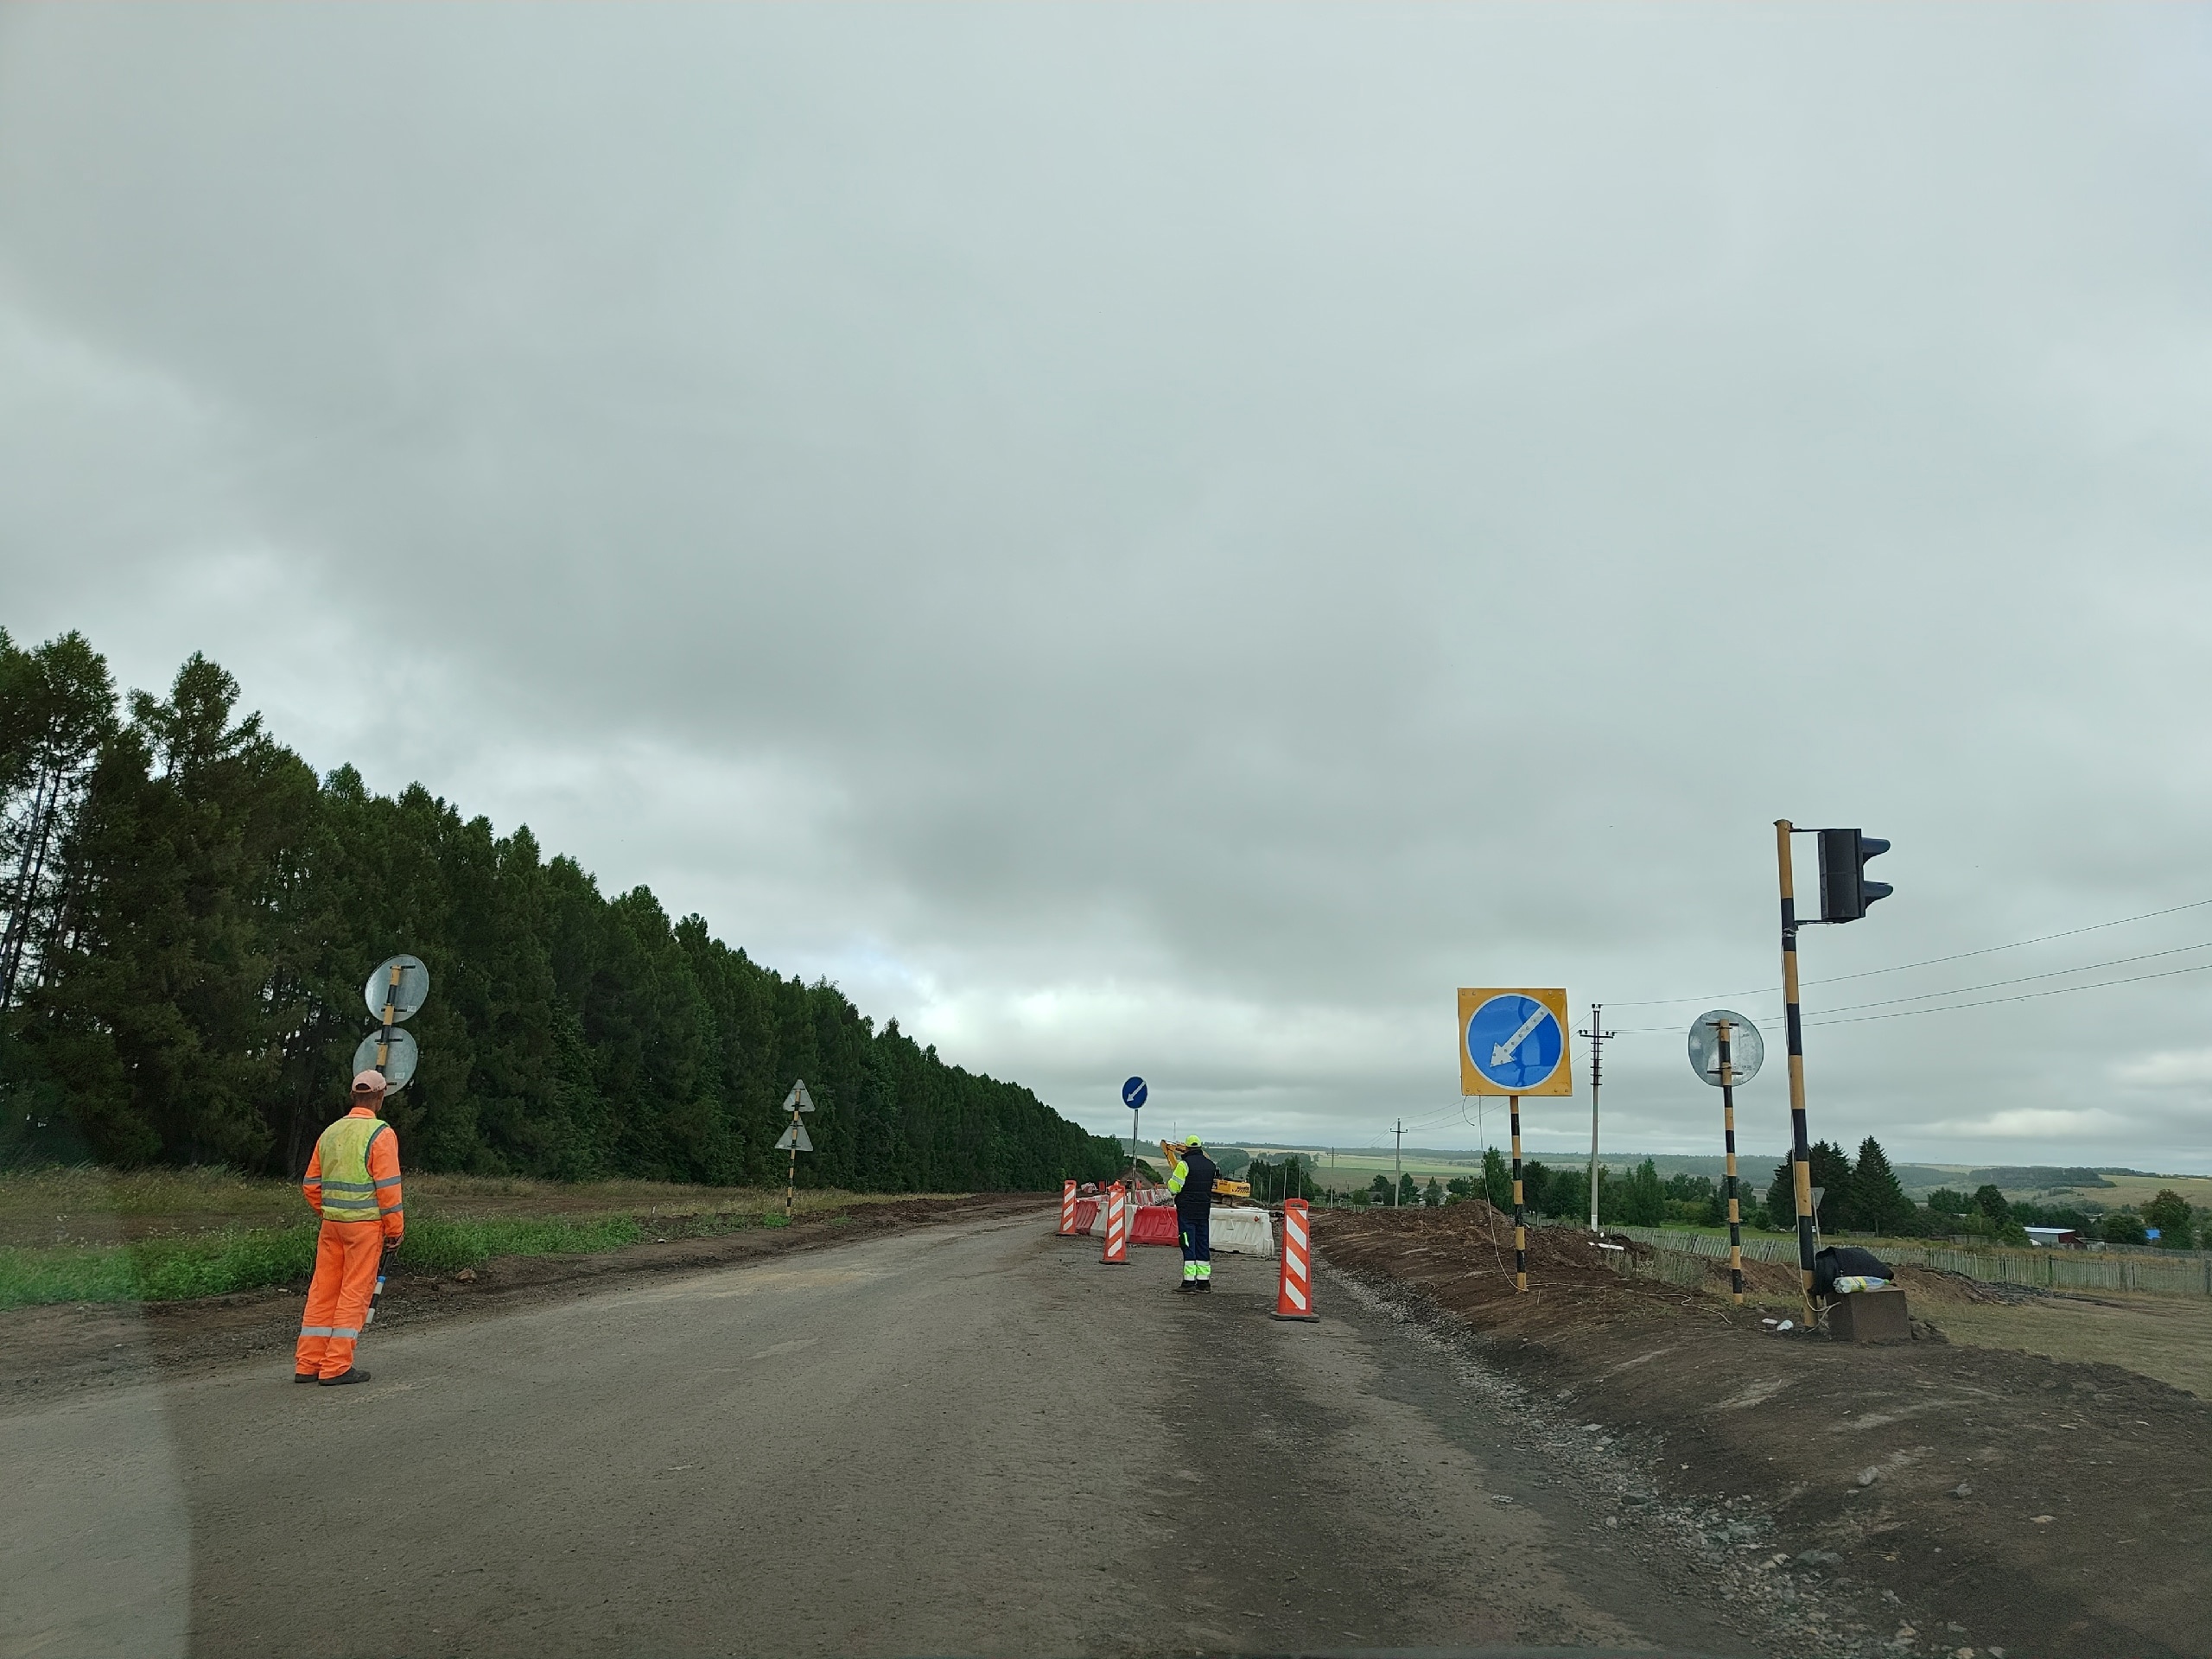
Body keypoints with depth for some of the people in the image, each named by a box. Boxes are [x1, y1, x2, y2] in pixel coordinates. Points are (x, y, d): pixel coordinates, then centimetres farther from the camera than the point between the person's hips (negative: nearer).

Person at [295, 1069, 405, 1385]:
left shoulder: (330, 1132, 11)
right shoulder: (381, 1133, -10)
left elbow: (311, 1184, 15)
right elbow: (388, 1187, -13)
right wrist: (395, 1230, -6)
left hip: (332, 1222, 7)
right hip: (365, 1222, -7)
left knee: (322, 1291, 12)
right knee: (354, 1293, -1)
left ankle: (307, 1364, 17)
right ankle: (337, 1367, 1)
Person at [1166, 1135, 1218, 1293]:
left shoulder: (1184, 1164, -11)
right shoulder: (1210, 1165, 8)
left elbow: (1174, 1188, -11)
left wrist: (1171, 1178, 9)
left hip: (1187, 1210, -6)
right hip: (1204, 1210, 6)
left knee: (1188, 1245, -5)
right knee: (1203, 1244, 11)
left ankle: (1189, 1281, -8)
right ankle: (1204, 1281, 13)